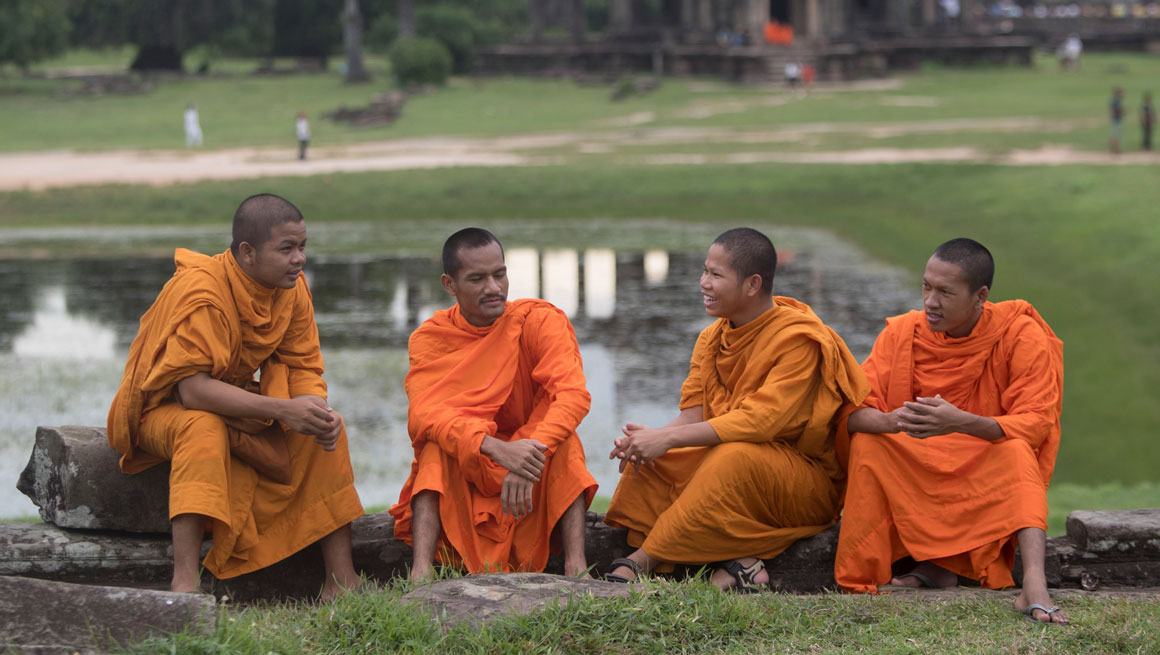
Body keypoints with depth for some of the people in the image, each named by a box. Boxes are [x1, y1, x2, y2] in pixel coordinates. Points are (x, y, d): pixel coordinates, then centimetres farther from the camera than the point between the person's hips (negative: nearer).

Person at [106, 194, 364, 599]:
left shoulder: (293, 289, -7)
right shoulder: (200, 292, -29)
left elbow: (302, 369, -3)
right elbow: (192, 388, -36)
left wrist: (322, 416, -27)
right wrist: (282, 409, -41)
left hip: (237, 405, 7)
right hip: (164, 409, -7)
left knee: (326, 423, -14)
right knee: (204, 429, -39)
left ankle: (340, 578, -14)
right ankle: (184, 582, -47)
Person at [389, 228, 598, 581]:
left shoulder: (541, 320, -9)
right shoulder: (429, 338, -7)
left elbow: (574, 394, -25)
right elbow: (425, 413, -25)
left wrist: (532, 454, -42)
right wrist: (498, 448, -43)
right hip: (462, 472, 0)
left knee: (563, 438, -28)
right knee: (437, 446, -28)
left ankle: (575, 565, -40)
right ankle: (421, 570, -44)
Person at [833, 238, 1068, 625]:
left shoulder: (1021, 335, -12)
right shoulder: (902, 332, -6)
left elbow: (1035, 423, -22)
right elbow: (853, 414, -13)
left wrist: (963, 423, -41)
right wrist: (890, 421, -39)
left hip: (989, 477, -2)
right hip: (913, 474, 2)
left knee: (1016, 451, -33)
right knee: (867, 444, -24)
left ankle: (1034, 583, -48)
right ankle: (934, 565, -24)